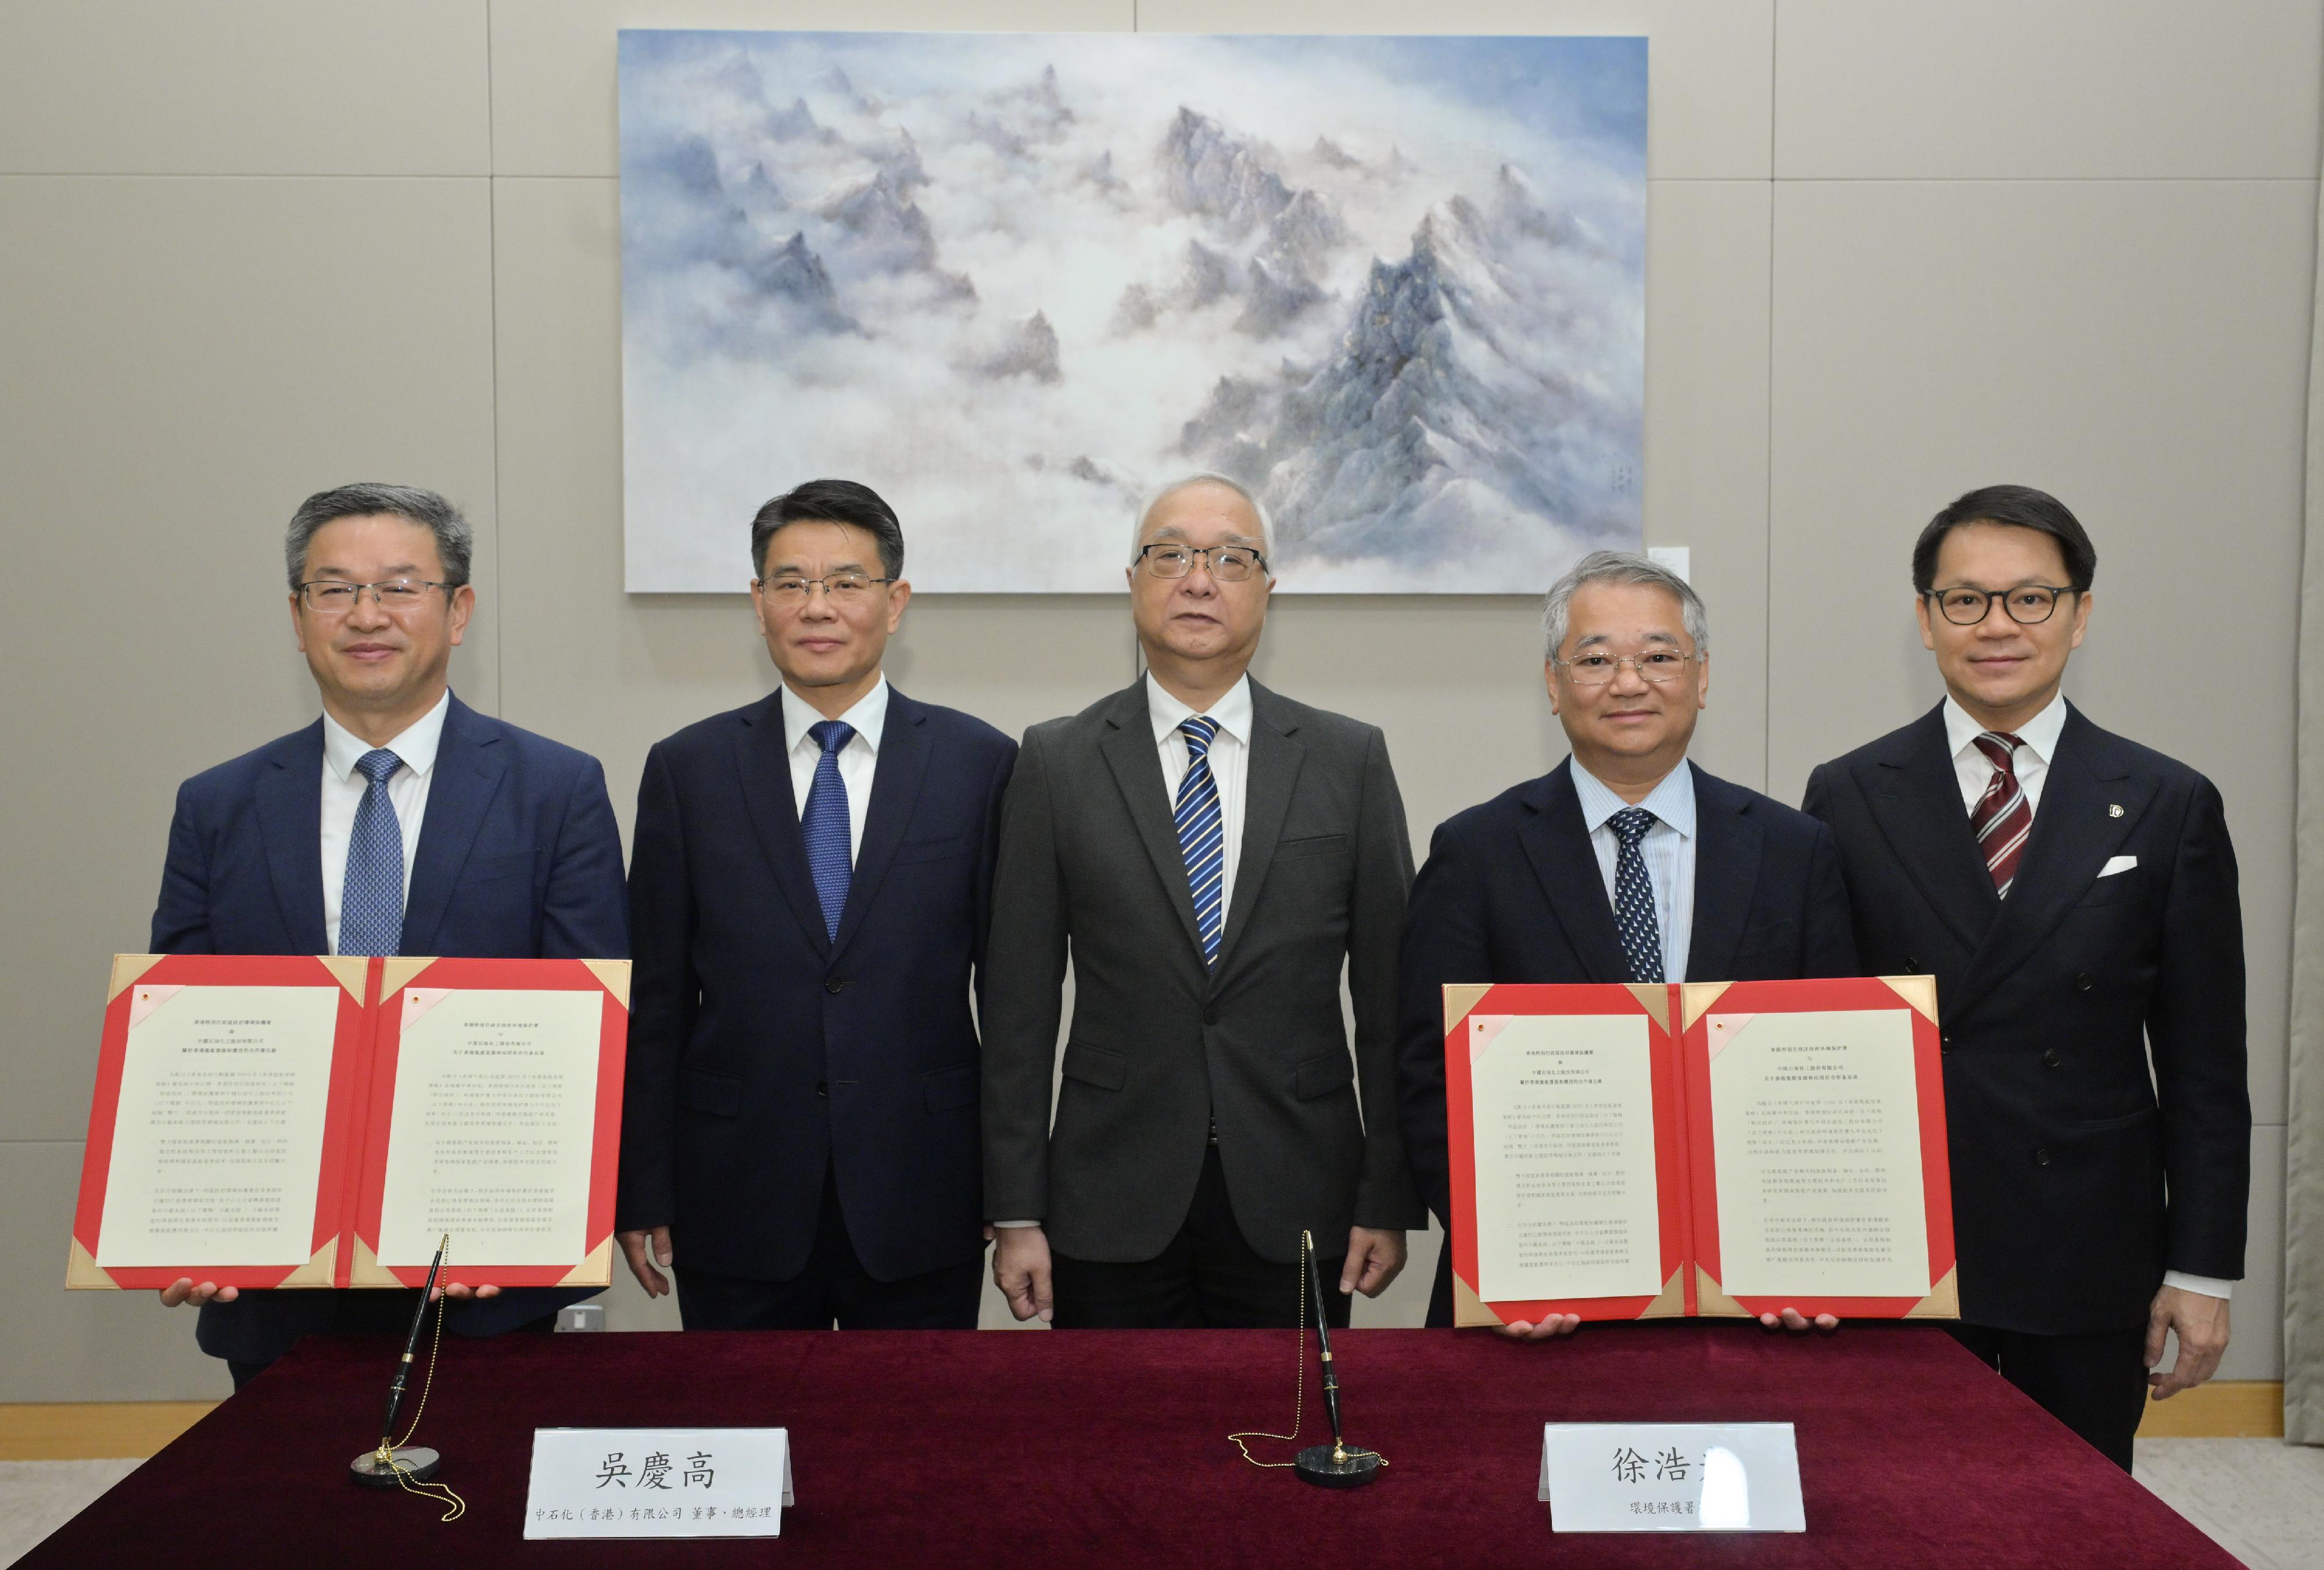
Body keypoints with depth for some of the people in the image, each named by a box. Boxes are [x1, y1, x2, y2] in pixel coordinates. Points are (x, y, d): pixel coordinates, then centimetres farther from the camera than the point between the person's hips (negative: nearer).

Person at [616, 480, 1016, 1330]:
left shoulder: (980, 762, 0)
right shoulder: (687, 768, 3)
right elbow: (655, 1001, 4)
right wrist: (641, 1194, 2)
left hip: (922, 1213, 0)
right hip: (739, 1215, 1)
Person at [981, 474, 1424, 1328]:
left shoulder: (1350, 759, 3)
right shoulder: (1056, 762, 2)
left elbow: (1389, 997, 3)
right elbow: (1020, 1004, 1)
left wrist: (1389, 1201, 0)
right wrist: (1017, 1214, -1)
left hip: (1296, 1217, 1)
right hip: (1112, 1214, 0)